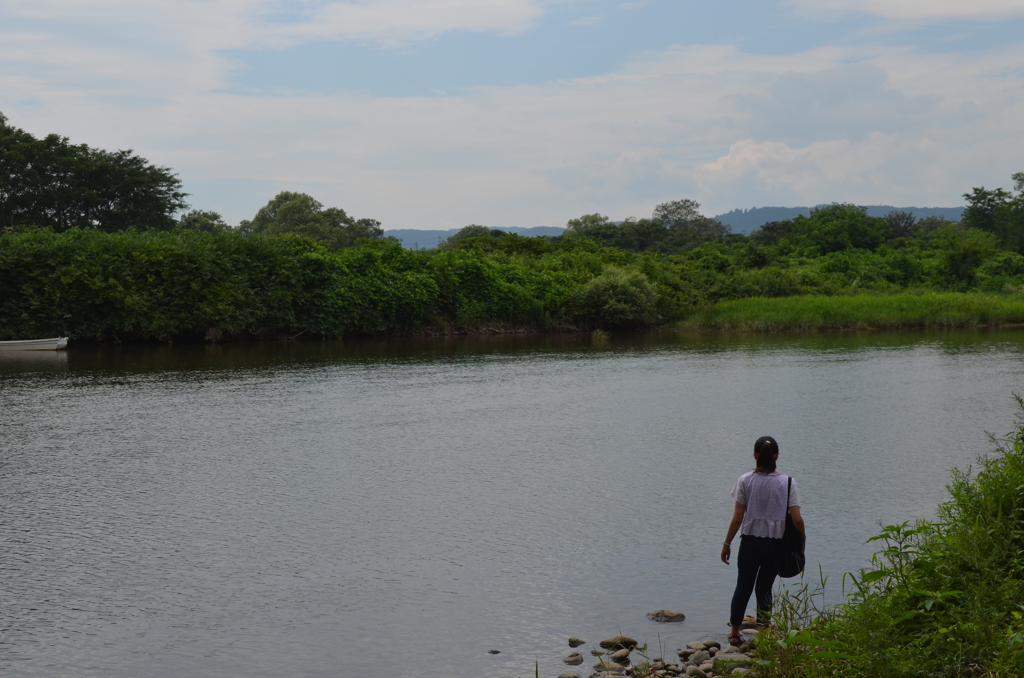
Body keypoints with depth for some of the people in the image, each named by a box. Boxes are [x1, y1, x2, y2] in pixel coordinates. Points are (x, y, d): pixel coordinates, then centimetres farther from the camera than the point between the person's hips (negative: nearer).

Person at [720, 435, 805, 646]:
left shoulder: (745, 480, -6)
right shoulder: (787, 483, -4)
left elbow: (737, 518, -5)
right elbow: (797, 520, -7)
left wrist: (727, 544, 5)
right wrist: (802, 536, 12)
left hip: (750, 542, 0)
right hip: (775, 544, 1)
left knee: (743, 587, 14)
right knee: (764, 588, 15)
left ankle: (734, 633, 23)